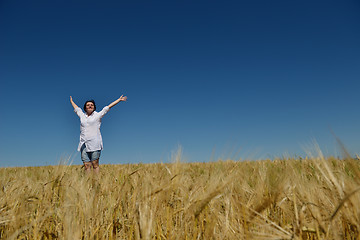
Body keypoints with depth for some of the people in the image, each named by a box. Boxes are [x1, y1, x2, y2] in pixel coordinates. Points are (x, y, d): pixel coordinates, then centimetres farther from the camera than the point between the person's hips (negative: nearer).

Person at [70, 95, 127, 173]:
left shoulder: (97, 115, 8)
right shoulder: (82, 115, 18)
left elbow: (108, 107, 10)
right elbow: (76, 108, 37)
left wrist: (119, 99, 15)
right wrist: (71, 101, 54)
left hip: (94, 144, -3)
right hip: (84, 144, 3)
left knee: (95, 164, -4)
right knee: (86, 165, -1)